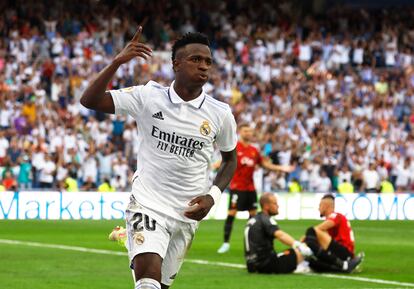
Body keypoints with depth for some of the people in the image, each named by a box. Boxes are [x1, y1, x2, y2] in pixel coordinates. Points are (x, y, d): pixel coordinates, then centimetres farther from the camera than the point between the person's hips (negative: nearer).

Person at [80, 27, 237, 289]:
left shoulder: (220, 114, -1)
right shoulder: (148, 97, -6)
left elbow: (230, 159, 15)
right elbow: (90, 100, -10)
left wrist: (213, 196, -2)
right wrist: (117, 62, -23)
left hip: (187, 214, 3)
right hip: (147, 205, -3)